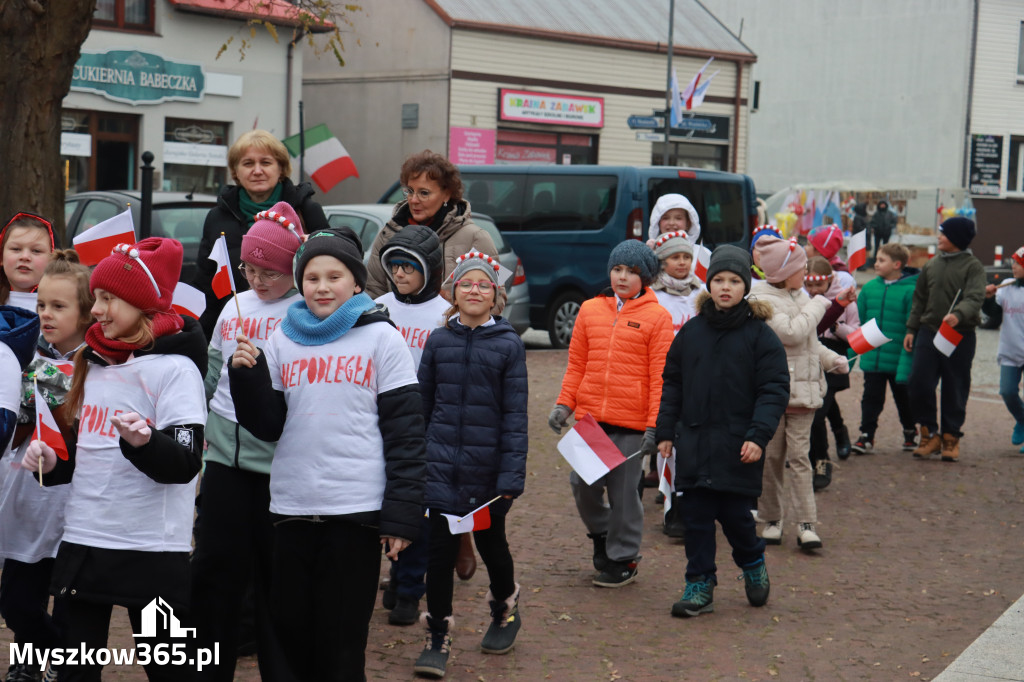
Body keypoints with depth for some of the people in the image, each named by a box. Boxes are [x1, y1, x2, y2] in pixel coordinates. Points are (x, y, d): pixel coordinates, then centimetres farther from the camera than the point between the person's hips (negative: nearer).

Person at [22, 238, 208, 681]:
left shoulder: (174, 368, -10)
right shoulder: (93, 364, 12)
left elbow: (185, 464, -17)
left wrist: (143, 442, -35)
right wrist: (53, 464, 4)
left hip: (151, 548, -7)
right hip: (82, 541, 7)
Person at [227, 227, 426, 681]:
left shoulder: (381, 339, 0)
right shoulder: (283, 339, 10)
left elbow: (405, 431, -2)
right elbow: (268, 425, 9)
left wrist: (401, 516, -8)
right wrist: (246, 374, -8)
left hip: (356, 508, -3)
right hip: (291, 506, 4)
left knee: (341, 640, 2)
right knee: (290, 627, 10)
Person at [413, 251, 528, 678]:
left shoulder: (509, 345, -3)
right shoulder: (438, 341, 4)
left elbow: (515, 414, -5)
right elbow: (421, 403, 10)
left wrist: (512, 475, -10)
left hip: (487, 466, -1)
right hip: (441, 463, 1)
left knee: (490, 542, 15)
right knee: (440, 550, -2)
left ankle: (505, 608, 42)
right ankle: (438, 637, 10)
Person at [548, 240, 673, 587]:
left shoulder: (657, 317, -1)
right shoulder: (590, 310, 9)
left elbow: (660, 376, -4)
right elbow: (576, 364, 14)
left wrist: (655, 426, -9)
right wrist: (564, 404, 5)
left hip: (632, 422, -3)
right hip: (590, 416, 4)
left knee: (623, 490, 3)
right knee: (582, 483, 3)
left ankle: (623, 559, 19)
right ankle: (602, 534, 32)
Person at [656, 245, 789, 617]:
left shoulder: (760, 335, -3)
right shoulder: (691, 332, 9)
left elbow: (774, 389, -6)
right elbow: (672, 384, 14)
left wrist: (758, 435, -16)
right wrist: (665, 431, 8)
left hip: (738, 446, -3)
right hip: (693, 442, 4)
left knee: (734, 513, -1)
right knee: (695, 515, 4)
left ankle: (753, 563, 29)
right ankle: (700, 585, 15)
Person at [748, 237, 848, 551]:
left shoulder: (800, 296, 13)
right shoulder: (761, 301, -10)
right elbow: (791, 332, -22)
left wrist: (832, 360, 11)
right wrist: (817, 307, -10)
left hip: (803, 391, 5)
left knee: (799, 456, 0)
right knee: (771, 457, 5)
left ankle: (806, 524, -3)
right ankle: (771, 519, 17)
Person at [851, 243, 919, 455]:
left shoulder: (910, 290, -12)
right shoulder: (869, 288, 3)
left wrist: (906, 365, -18)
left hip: (897, 360, -3)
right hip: (871, 358, 3)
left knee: (903, 398, 14)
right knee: (871, 398, 3)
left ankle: (910, 434, 33)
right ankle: (866, 437, 11)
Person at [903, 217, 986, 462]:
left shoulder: (973, 266, -4)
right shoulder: (931, 265, 12)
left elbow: (975, 299, -18)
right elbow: (919, 299, 18)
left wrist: (959, 315, -37)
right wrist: (911, 329, 13)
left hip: (960, 336, -4)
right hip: (929, 332, 4)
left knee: (955, 389, 4)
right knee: (919, 383, -4)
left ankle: (951, 437, 18)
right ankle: (929, 434, 10)